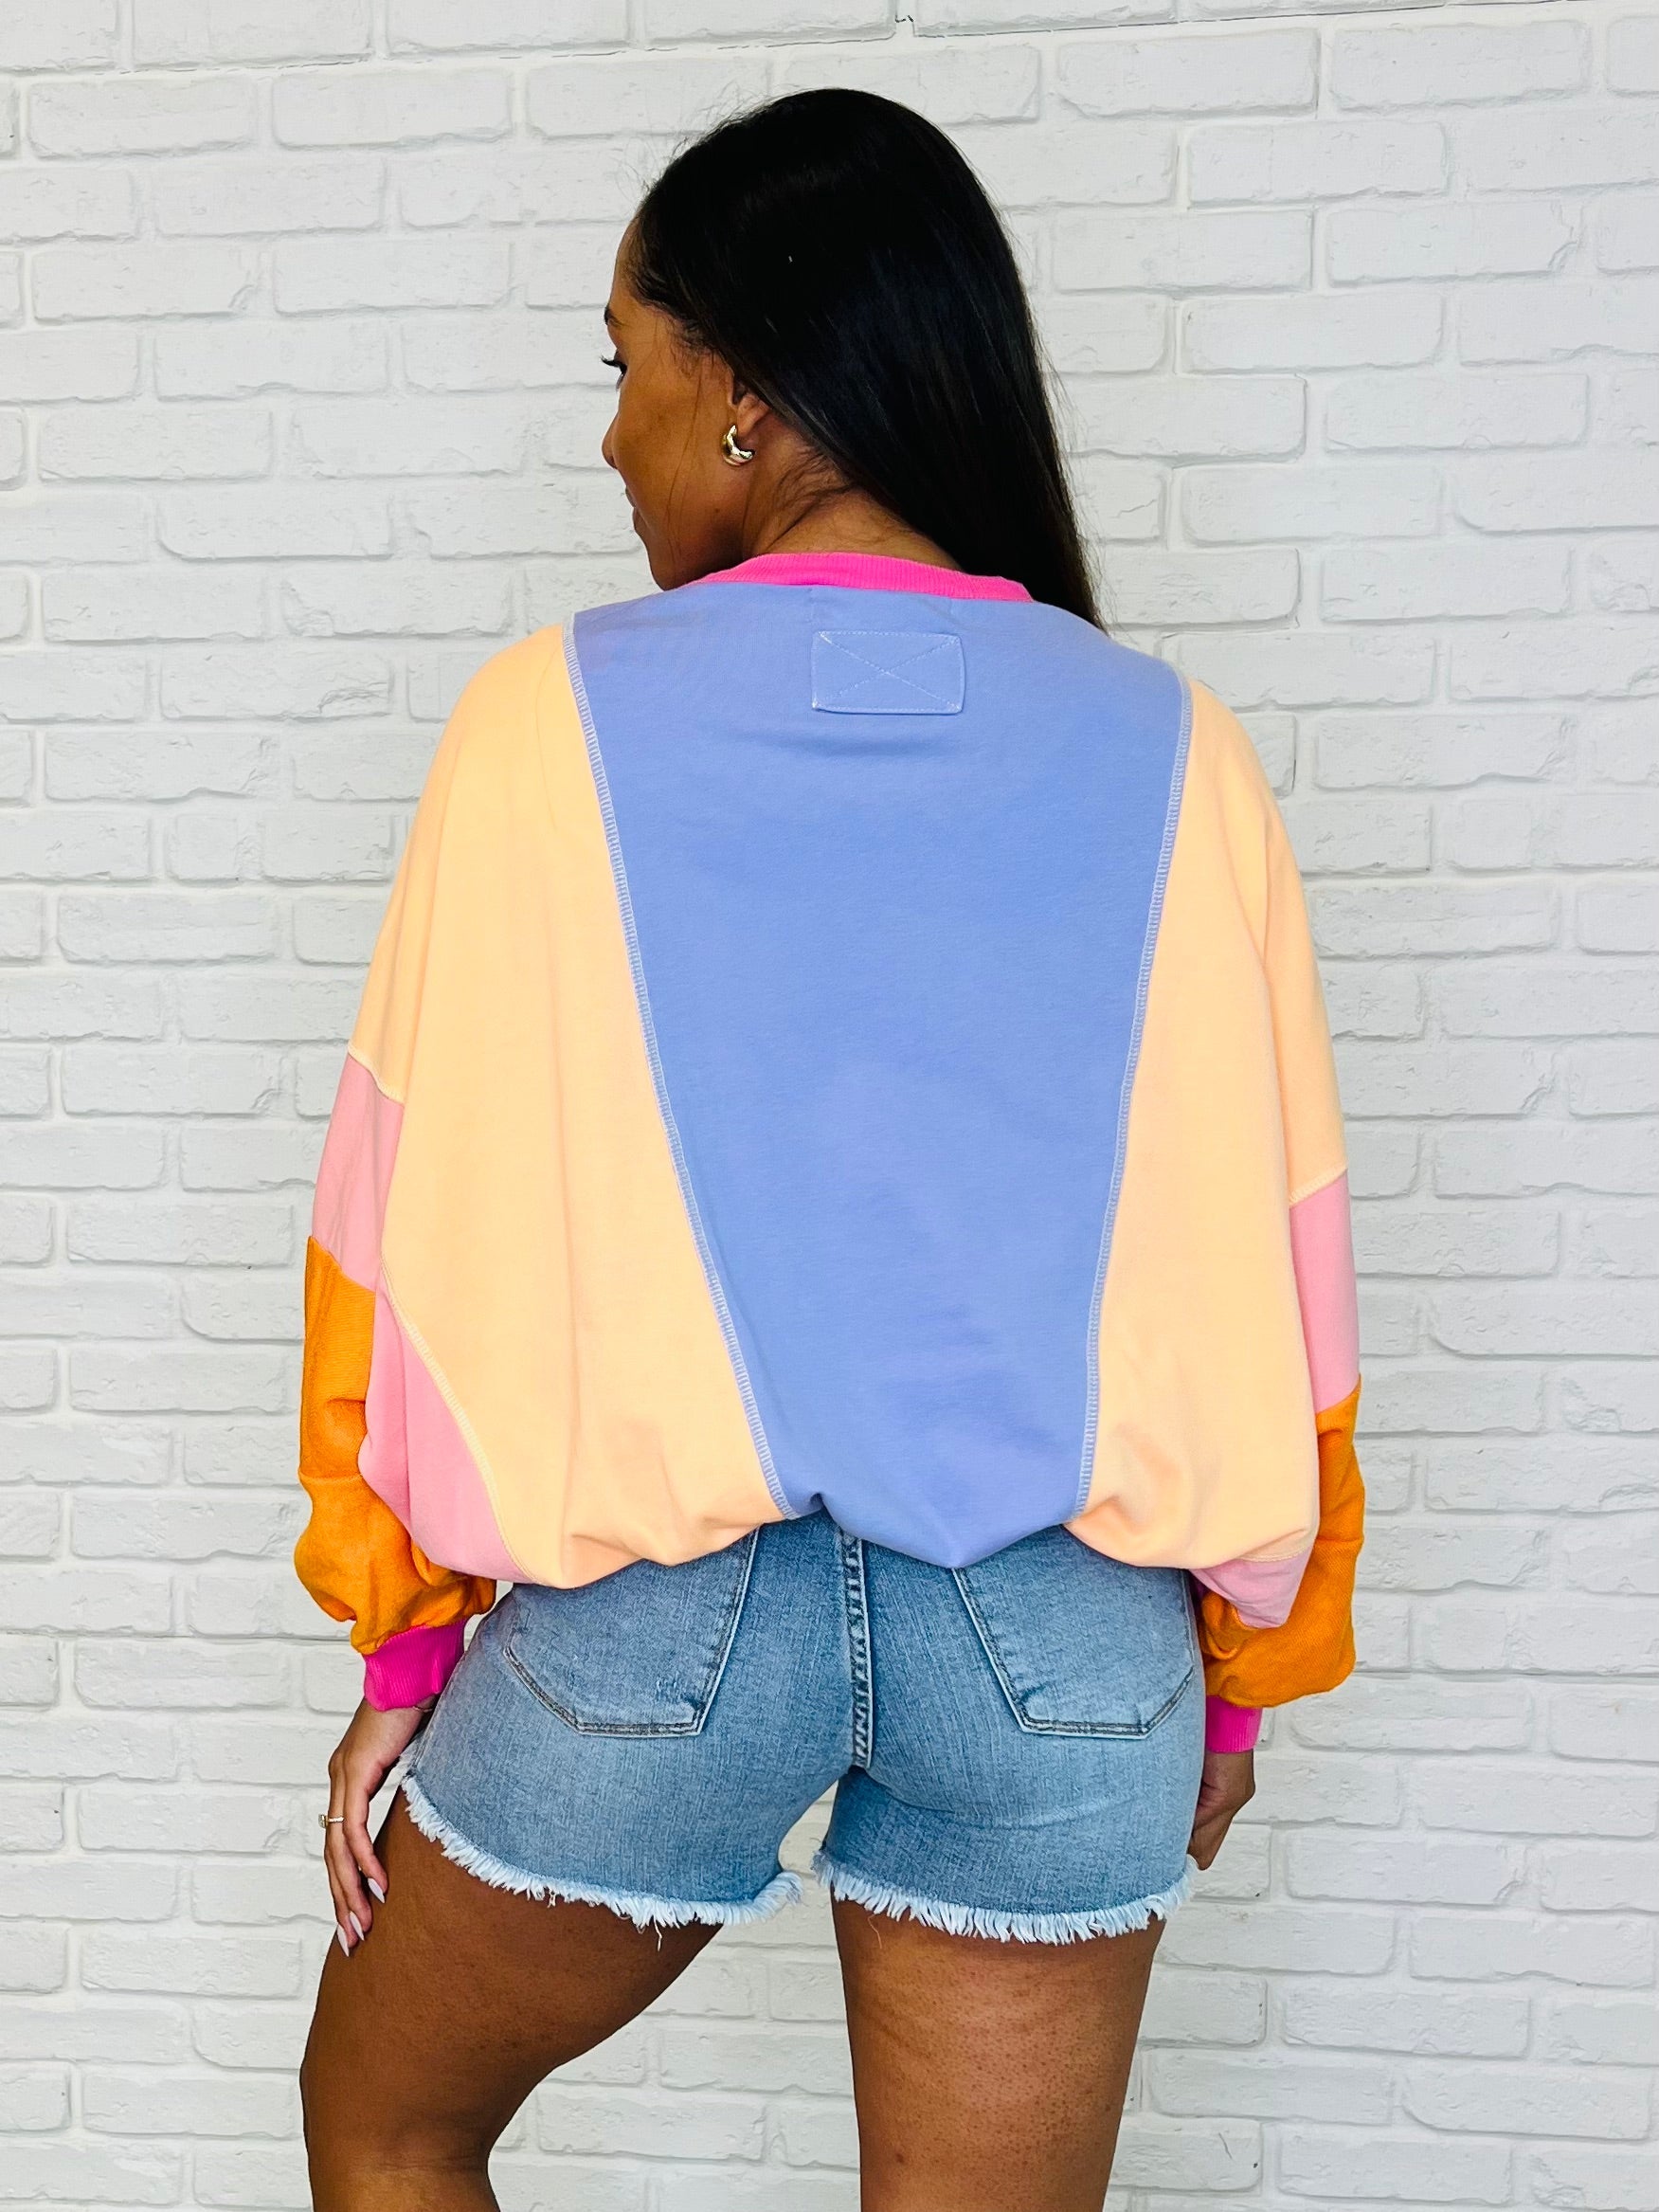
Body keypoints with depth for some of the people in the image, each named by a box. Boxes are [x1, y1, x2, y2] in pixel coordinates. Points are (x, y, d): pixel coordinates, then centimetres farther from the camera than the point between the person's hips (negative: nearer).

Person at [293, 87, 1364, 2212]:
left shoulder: (549, 723, -7)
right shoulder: (1167, 757, -2)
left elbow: (425, 1219, -4)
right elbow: (1262, 1262, 1)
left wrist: (407, 1644, 8)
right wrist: (1235, 1678, 14)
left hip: (651, 1616, -1)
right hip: (1066, 1638, 2)